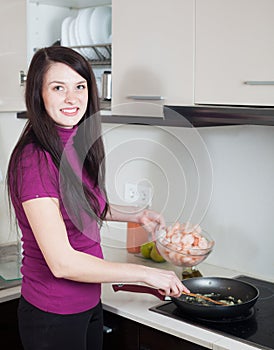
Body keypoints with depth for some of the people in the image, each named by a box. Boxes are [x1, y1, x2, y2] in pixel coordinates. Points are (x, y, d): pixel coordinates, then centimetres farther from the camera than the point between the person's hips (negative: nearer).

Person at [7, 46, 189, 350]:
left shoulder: (77, 148, 2)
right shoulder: (34, 159, -24)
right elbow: (62, 262, -27)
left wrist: (134, 215, 12)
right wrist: (145, 274, -20)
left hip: (89, 304, 8)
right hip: (52, 316, -8)